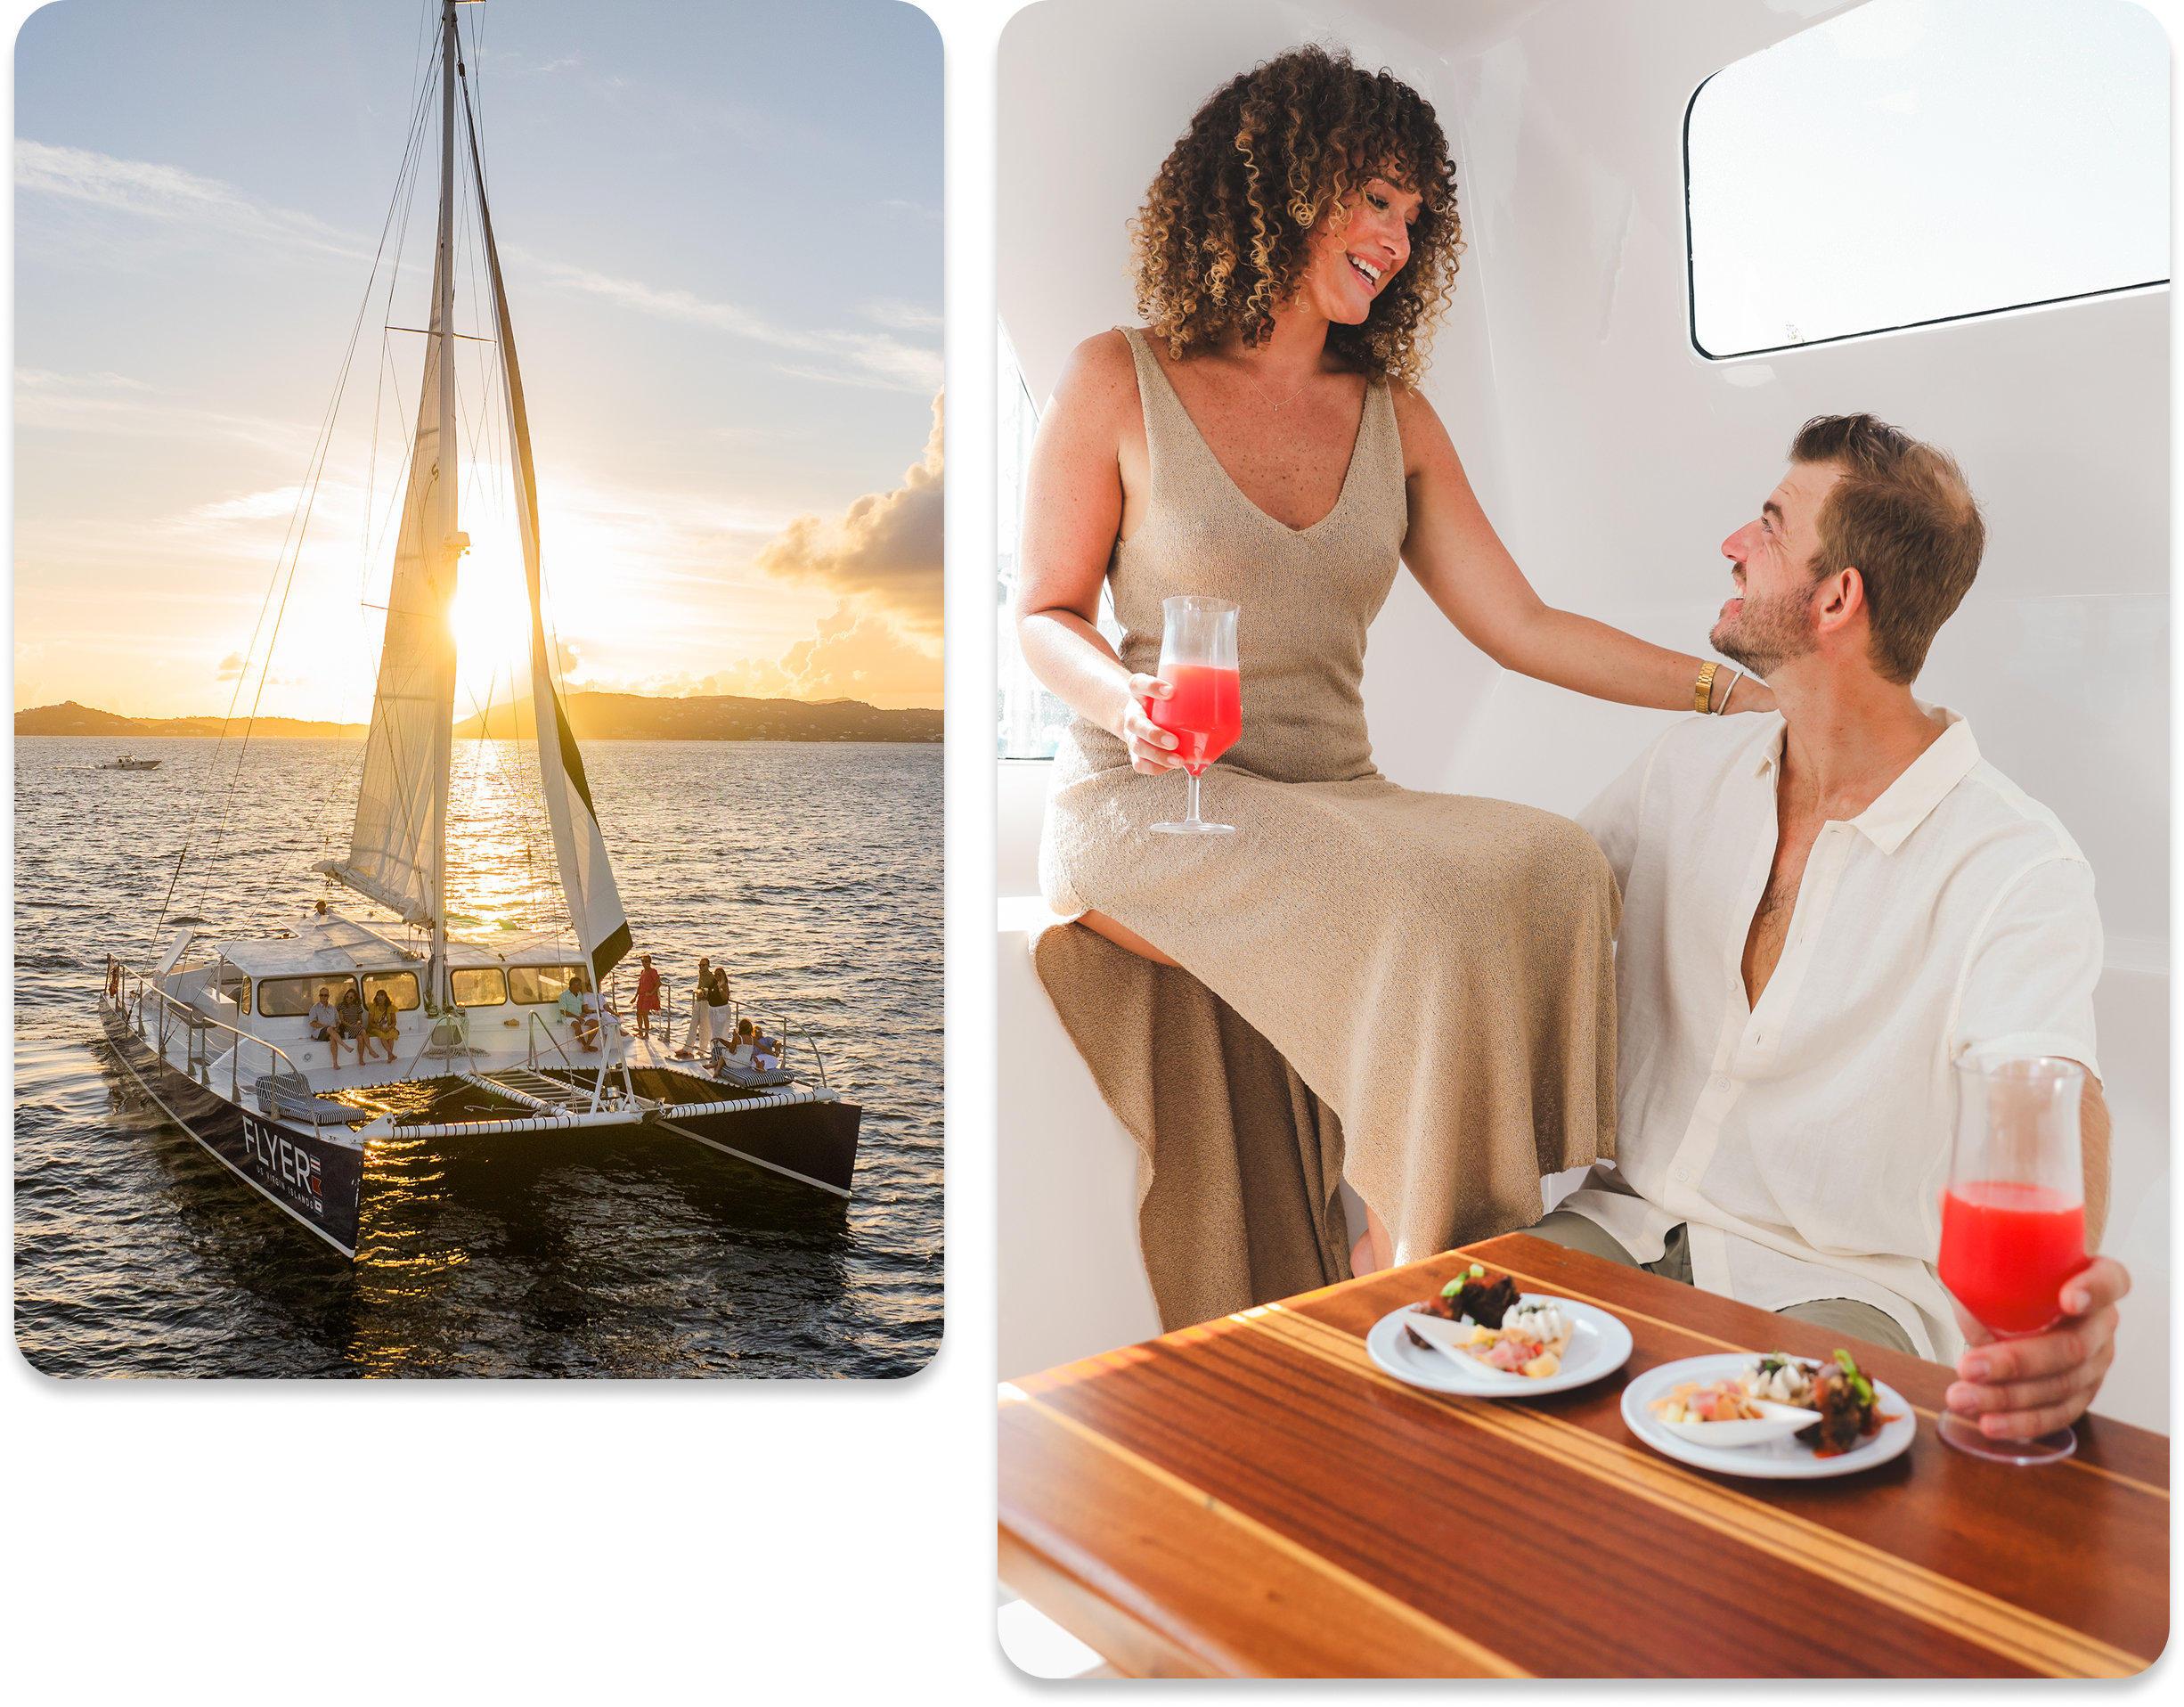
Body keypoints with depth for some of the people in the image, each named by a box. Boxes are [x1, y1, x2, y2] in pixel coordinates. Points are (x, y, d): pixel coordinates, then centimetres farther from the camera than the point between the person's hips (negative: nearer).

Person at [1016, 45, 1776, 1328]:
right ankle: (1412, 1267, -14)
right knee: (1422, 911, -31)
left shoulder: (1396, 421, 13)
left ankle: (1412, 1260, -16)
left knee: (1558, 872, -24)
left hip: (1332, 802, 5)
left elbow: (1523, 627, 10)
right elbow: (1045, 615, 5)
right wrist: (1125, 695, -18)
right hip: (1148, 806, -4)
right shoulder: (1118, 384, 2)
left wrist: (1735, 692, 3)